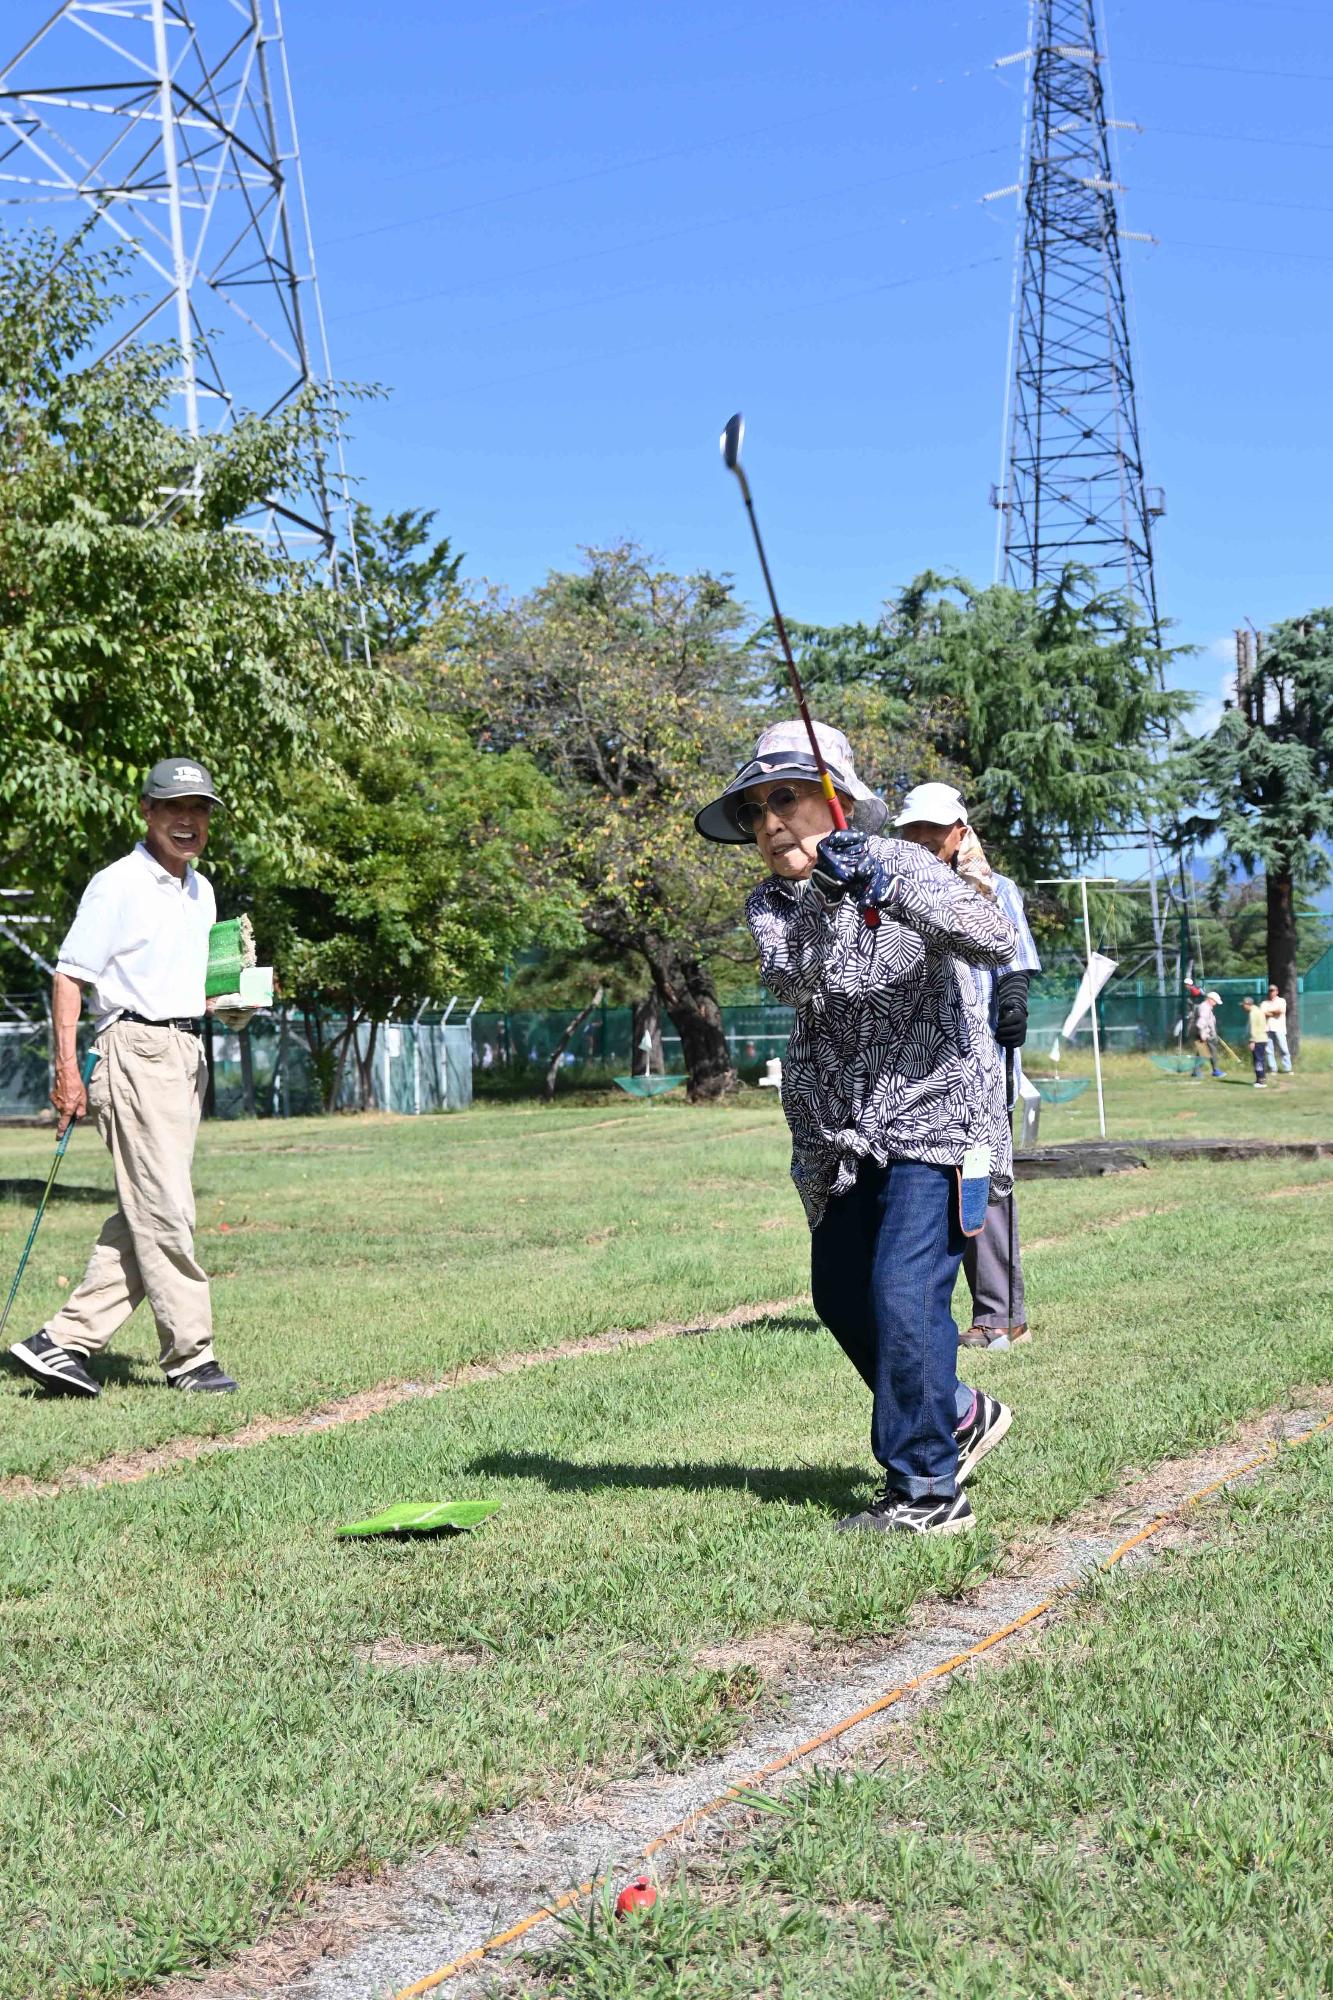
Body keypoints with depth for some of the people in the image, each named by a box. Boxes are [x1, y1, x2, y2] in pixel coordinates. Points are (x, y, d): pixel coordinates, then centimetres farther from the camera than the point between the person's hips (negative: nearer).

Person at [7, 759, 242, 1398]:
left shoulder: (201, 891, 18)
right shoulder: (117, 885, -7)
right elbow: (69, 976, -11)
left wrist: (234, 1005, 8)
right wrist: (67, 1070, -18)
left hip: (187, 1052, 9)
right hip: (135, 1050, -8)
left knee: (144, 1215, 6)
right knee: (166, 1210, -9)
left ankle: (63, 1342, 9)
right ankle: (189, 1357, -3)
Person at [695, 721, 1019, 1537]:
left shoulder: (901, 868, -10)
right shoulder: (772, 907, 4)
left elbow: (996, 941, -27)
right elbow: (797, 978, -18)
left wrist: (887, 884, -37)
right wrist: (835, 893, -35)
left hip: (934, 1118, -7)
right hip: (844, 1134, 7)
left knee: (904, 1294, -15)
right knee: (842, 1296, 14)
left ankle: (927, 1490, -4)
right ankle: (959, 1416, 36)